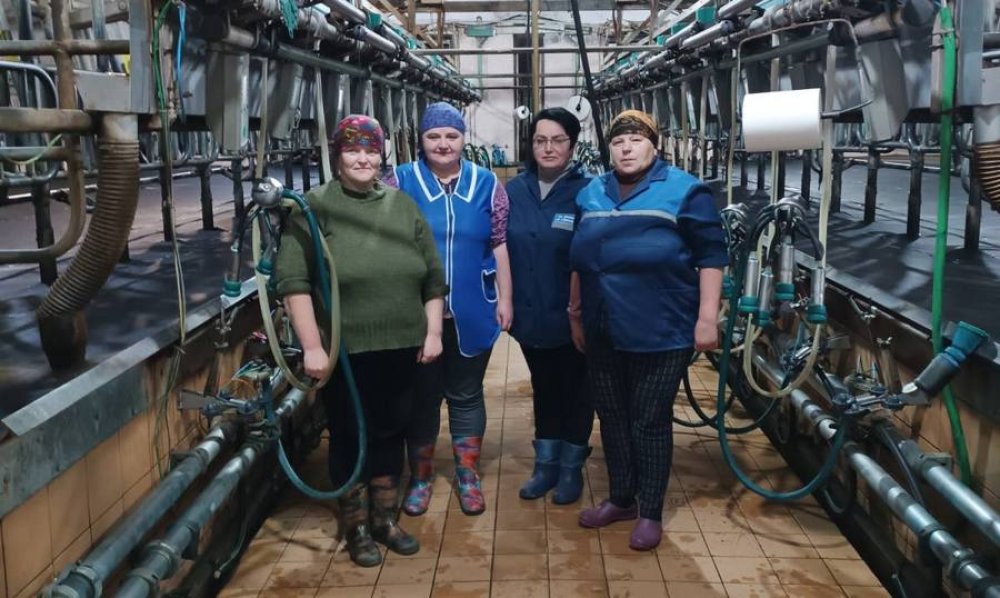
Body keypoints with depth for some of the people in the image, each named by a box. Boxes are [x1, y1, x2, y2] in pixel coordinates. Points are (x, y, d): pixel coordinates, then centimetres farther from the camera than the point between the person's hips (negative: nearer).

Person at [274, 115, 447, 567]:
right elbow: (293, 281, -12)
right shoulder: (315, 207, -7)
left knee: (391, 433, 15)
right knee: (349, 438, 8)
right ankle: (356, 527, 26)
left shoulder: (404, 206, 7)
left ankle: (385, 518, 32)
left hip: (401, 348, 4)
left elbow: (433, 276, 10)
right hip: (344, 352, -4)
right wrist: (312, 346, -16)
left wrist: (433, 331, 4)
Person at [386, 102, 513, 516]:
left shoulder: (486, 183, 3)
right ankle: (420, 477, 27)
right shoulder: (401, 181, -2)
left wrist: (505, 298, 2)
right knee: (422, 396, 11)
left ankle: (468, 476, 27)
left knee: (466, 395, 13)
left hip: (472, 314, 1)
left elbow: (501, 244, 5)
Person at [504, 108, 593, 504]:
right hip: (530, 315, 4)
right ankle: (546, 464, 31)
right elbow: (500, 249, 6)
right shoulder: (514, 191, 2)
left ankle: (571, 468, 27)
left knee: (576, 391, 12)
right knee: (543, 389, 17)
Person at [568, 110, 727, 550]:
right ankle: (620, 499, 32)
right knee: (611, 416, 14)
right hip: (604, 333, 6)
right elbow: (579, 257, 19)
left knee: (650, 421, 4)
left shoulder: (683, 191, -7)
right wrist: (576, 310, 21)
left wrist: (707, 318, -13)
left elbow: (711, 255, -8)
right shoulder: (591, 194, 10)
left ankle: (650, 512, 19)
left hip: (662, 332, -5)